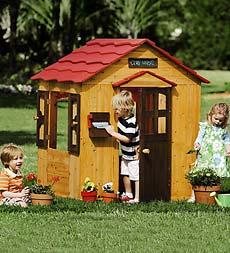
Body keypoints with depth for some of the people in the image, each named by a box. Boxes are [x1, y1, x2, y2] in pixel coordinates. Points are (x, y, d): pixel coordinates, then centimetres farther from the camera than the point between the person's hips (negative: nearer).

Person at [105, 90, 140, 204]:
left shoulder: (131, 122, -27)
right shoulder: (122, 118, 2)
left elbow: (127, 138, -29)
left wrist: (113, 133, -26)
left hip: (134, 154, -9)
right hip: (125, 153, 10)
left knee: (136, 176, -1)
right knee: (125, 174, 18)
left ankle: (137, 198, 5)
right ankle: (128, 194, 34)